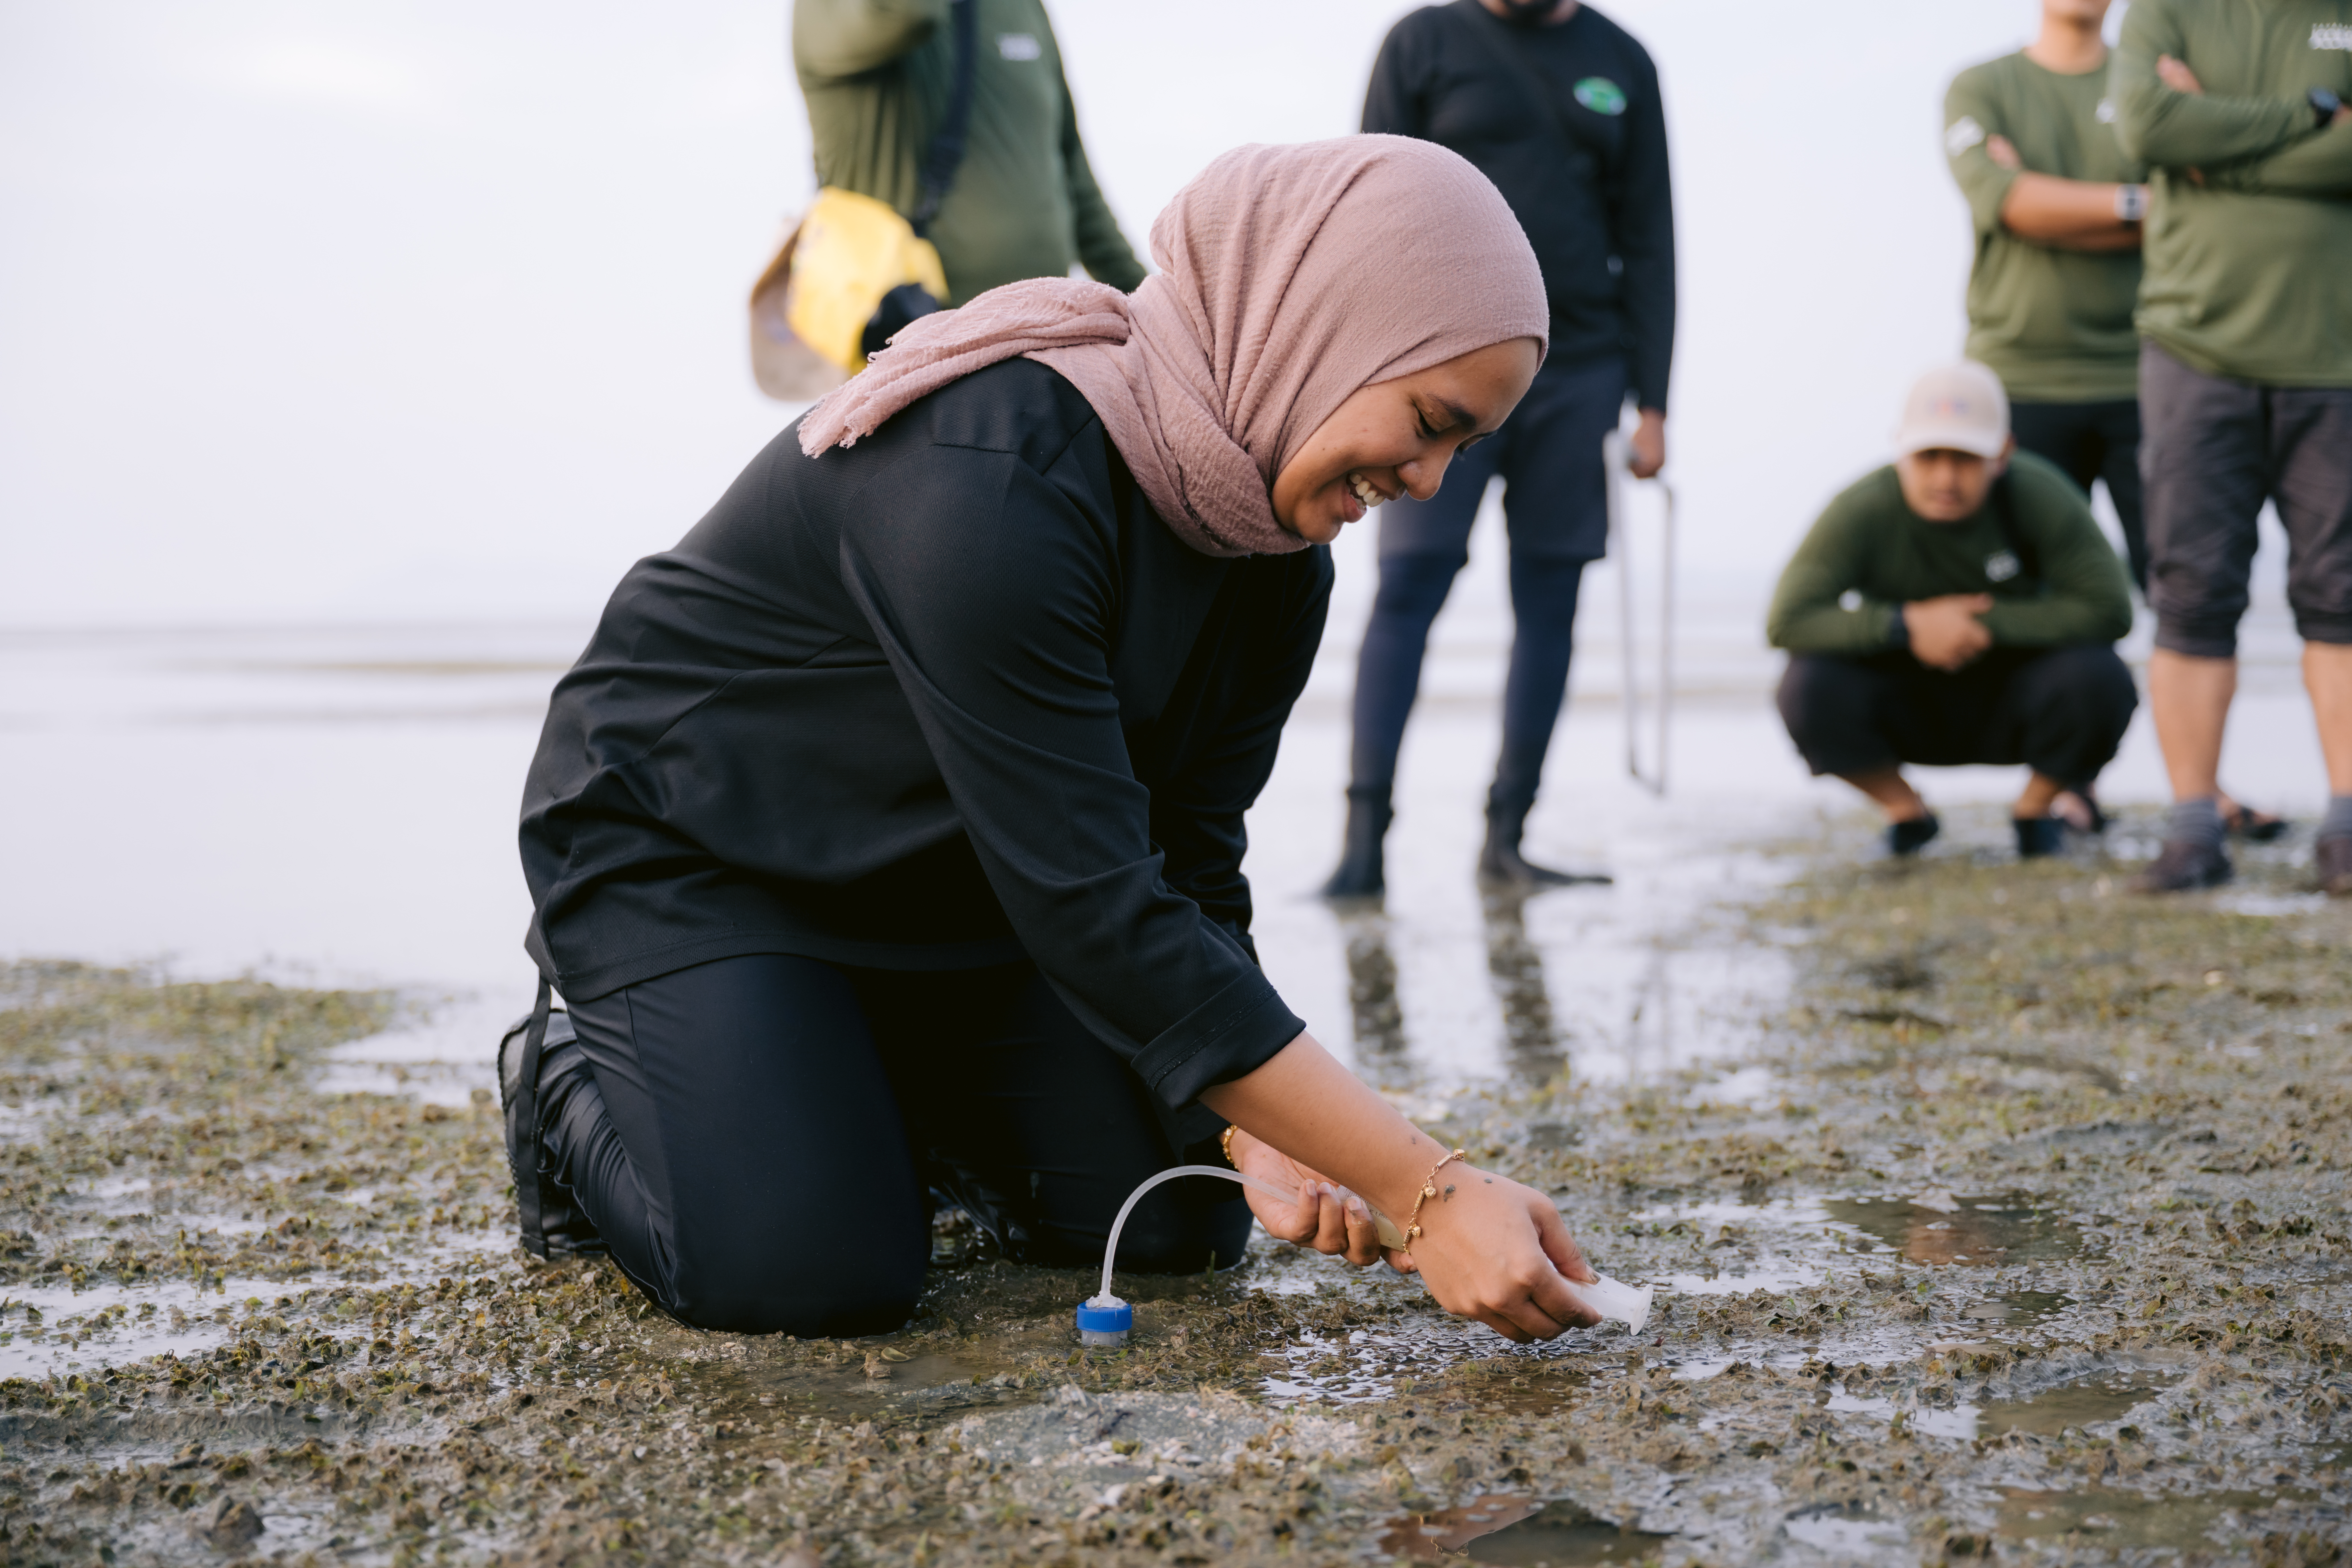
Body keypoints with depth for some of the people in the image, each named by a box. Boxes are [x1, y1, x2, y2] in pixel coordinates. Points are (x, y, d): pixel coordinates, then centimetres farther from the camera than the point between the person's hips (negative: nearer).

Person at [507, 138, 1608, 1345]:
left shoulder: (1277, 556, -9)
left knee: (1182, 1219, -4)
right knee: (814, 1278, -24)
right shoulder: (990, 484, -37)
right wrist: (1433, 1194, -38)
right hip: (681, 840, -7)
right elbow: (1101, 917, -39)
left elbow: (1186, 864, -6)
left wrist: (1253, 1142, -22)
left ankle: (879, 1082, 22)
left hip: (950, 877, 7)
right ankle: (577, 1082, 7)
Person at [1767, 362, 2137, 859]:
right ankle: (1906, 811, 3)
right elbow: (1787, 622, -27)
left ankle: (2037, 804, 5)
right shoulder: (1863, 510, -24)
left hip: (2011, 705, 0)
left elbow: (2108, 611, -25)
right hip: (1904, 705, 0)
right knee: (1810, 688, -29)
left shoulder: (2038, 496, -23)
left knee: (2100, 682, -30)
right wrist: (1906, 625, -34)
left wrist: (1988, 622, -27)